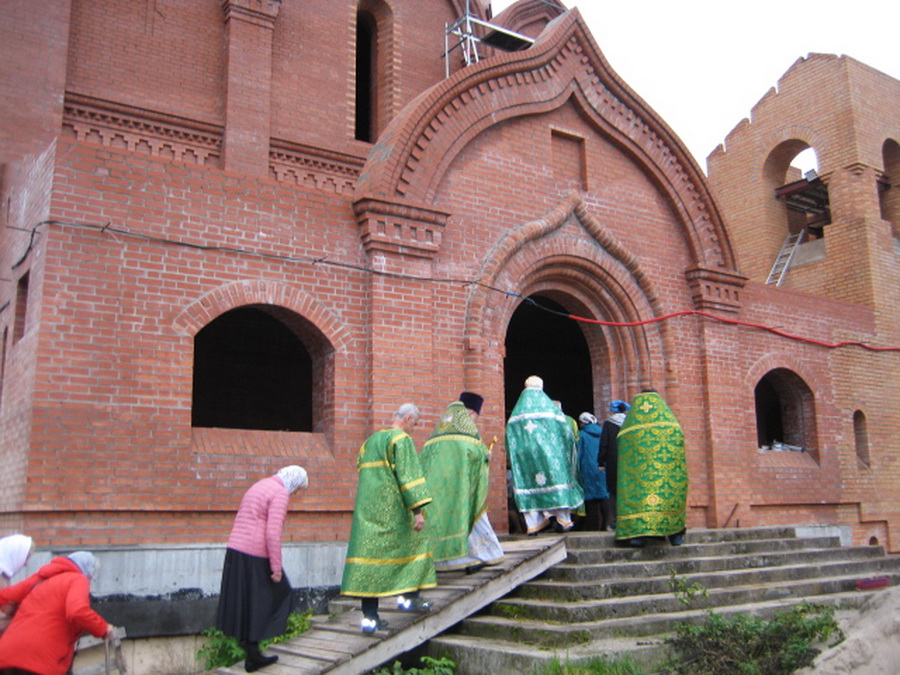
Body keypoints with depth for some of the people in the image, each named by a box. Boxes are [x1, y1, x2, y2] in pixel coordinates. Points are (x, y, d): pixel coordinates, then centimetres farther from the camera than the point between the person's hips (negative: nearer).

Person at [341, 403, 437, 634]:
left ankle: (370, 617, 2)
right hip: (392, 509, -7)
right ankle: (409, 596, 12)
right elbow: (409, 475, -15)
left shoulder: (370, 440, 18)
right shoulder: (402, 439, -7)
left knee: (370, 554, 3)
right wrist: (418, 510, -18)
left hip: (366, 510, 7)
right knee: (415, 543, 13)